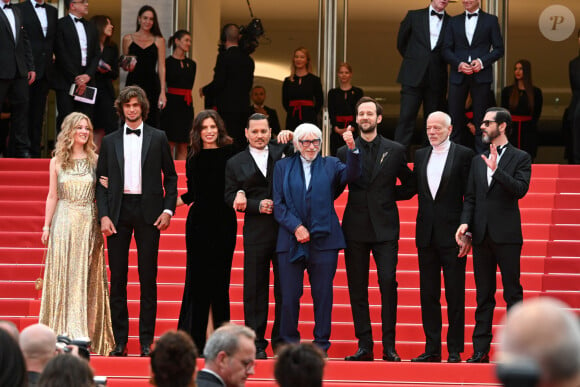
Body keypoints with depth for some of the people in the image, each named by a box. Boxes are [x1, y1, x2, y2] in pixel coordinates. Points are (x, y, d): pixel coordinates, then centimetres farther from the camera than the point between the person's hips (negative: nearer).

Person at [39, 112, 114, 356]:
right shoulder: (57, 162, 6)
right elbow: (52, 196, 7)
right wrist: (46, 226, 4)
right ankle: (65, 330, -1)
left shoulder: (95, 160, 6)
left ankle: (85, 331, 2)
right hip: (64, 222, 0)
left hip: (88, 223, 0)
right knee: (63, 275, -2)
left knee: (86, 276, 0)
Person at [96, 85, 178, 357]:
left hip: (148, 211, -1)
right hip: (118, 211, 2)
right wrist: (103, 215, -3)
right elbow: (101, 180, 9)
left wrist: (168, 209, -3)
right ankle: (119, 340, 7)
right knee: (117, 278, 2)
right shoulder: (110, 141, 11)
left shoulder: (158, 138, 7)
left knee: (148, 278, 0)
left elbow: (170, 176, 8)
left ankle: (147, 341, 3)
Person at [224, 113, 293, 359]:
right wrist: (257, 205, -10)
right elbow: (231, 197, 3)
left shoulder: (282, 152, 10)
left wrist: (291, 137, -12)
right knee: (255, 288, 1)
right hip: (256, 233, 0)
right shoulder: (235, 163, 9)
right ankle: (256, 343, 6)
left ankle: (281, 340, 12)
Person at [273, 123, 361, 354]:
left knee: (323, 295, 1)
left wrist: (352, 150, -24)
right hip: (291, 240, 0)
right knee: (289, 296, 0)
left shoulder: (330, 165, 12)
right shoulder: (283, 166, 12)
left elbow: (351, 174, -8)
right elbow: (278, 204, 6)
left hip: (323, 240, 0)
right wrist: (296, 227, -8)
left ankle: (321, 344, 8)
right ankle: (289, 343, 10)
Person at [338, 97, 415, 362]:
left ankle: (389, 345, -6)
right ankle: (364, 345, 6)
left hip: (385, 227, -1)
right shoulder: (345, 152, 8)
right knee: (357, 288, 1)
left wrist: (389, 195, 3)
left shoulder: (395, 150, 7)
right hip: (356, 228, 1)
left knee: (388, 283, -11)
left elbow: (410, 186, 13)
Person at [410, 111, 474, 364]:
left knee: (455, 295, -1)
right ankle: (432, 349, 14)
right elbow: (415, 189, 14)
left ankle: (455, 350, 4)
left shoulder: (464, 155, -4)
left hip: (452, 234, -5)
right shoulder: (420, 156, 12)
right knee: (428, 294, 8)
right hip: (426, 234, 5)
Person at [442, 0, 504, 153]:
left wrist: (482, 61, -12)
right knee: (455, 118, 1)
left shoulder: (490, 20, 7)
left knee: (481, 119, 0)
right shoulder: (454, 21, 14)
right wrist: (459, 64, -9)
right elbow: (446, 50, 9)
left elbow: (498, 49, 4)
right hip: (458, 76, 2)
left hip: (481, 76, -2)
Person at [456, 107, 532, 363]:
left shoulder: (520, 158, 1)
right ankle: (481, 350, 8)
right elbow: (470, 197, 14)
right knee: (483, 295, 7)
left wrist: (496, 170, -19)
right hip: (482, 235, 5)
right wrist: (465, 222, -1)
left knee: (513, 293, -3)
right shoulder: (478, 161, 15)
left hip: (507, 235, -5)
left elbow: (520, 189, -13)